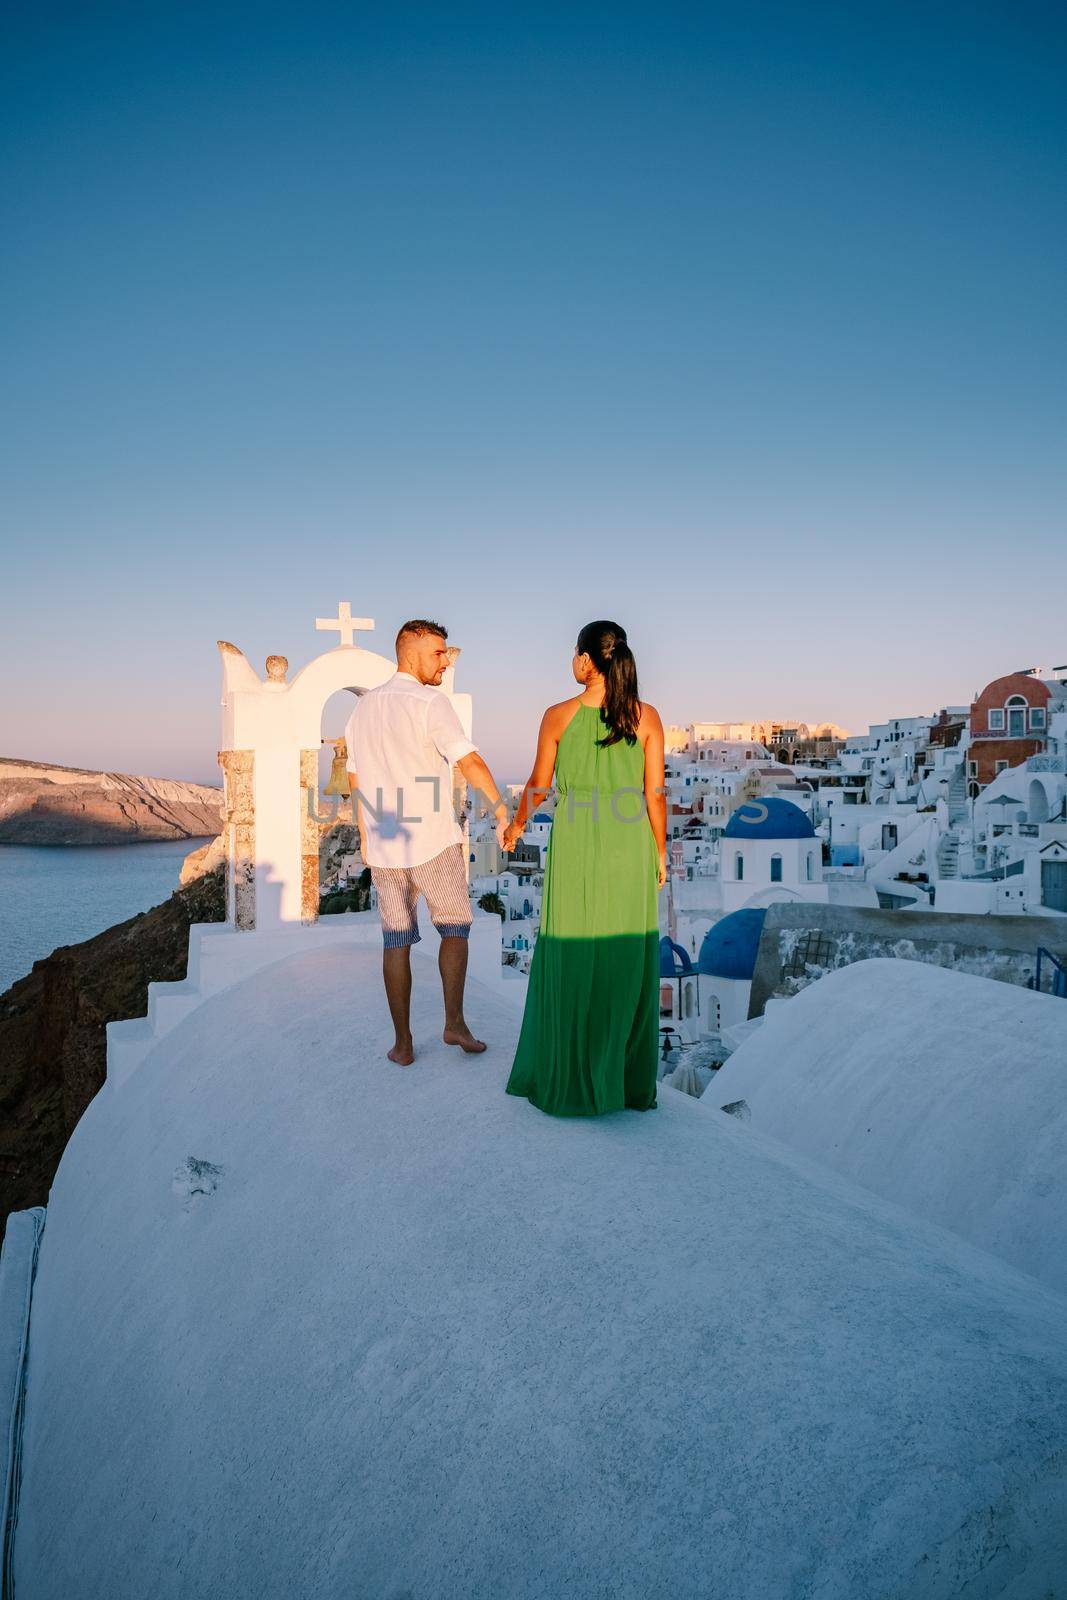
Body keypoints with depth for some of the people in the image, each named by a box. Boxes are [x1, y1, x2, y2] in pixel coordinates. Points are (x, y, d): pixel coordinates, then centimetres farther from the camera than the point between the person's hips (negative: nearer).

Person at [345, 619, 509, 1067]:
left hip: (383, 846, 5)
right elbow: (470, 763, -18)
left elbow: (355, 778, 16)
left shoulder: (363, 707, 11)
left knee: (396, 941, 10)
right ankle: (454, 1021, 5)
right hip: (434, 843, -5)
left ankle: (403, 1042, 12)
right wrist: (502, 812, -12)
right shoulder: (430, 703, -10)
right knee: (454, 927, 12)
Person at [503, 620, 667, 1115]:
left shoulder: (558, 716, -5)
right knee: (628, 965, 11)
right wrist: (660, 853, 10)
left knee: (570, 963, 9)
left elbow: (537, 787, 4)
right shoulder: (646, 716, -2)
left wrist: (516, 826, 21)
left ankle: (571, 1082, 19)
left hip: (575, 851, -1)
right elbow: (655, 795, -1)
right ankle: (632, 1084, 20)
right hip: (631, 851, 1)